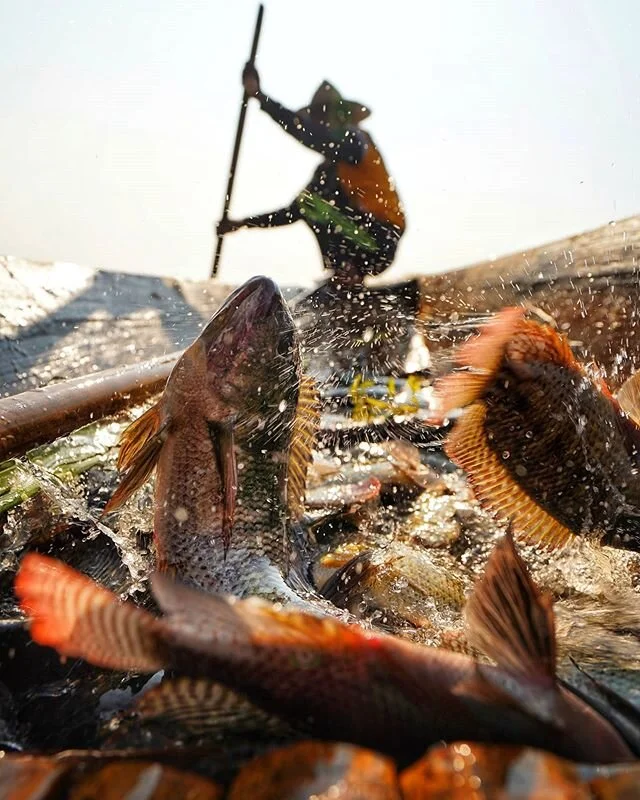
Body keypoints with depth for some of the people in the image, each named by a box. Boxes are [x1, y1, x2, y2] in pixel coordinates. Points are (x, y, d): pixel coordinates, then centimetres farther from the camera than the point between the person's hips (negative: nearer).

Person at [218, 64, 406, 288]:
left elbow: (308, 135, -21)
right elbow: (293, 213, 22)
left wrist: (259, 96, -23)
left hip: (380, 238, -9)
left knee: (309, 201, -19)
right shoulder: (328, 169, 23)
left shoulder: (355, 139, -2)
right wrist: (242, 223, 17)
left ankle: (344, 272, -21)